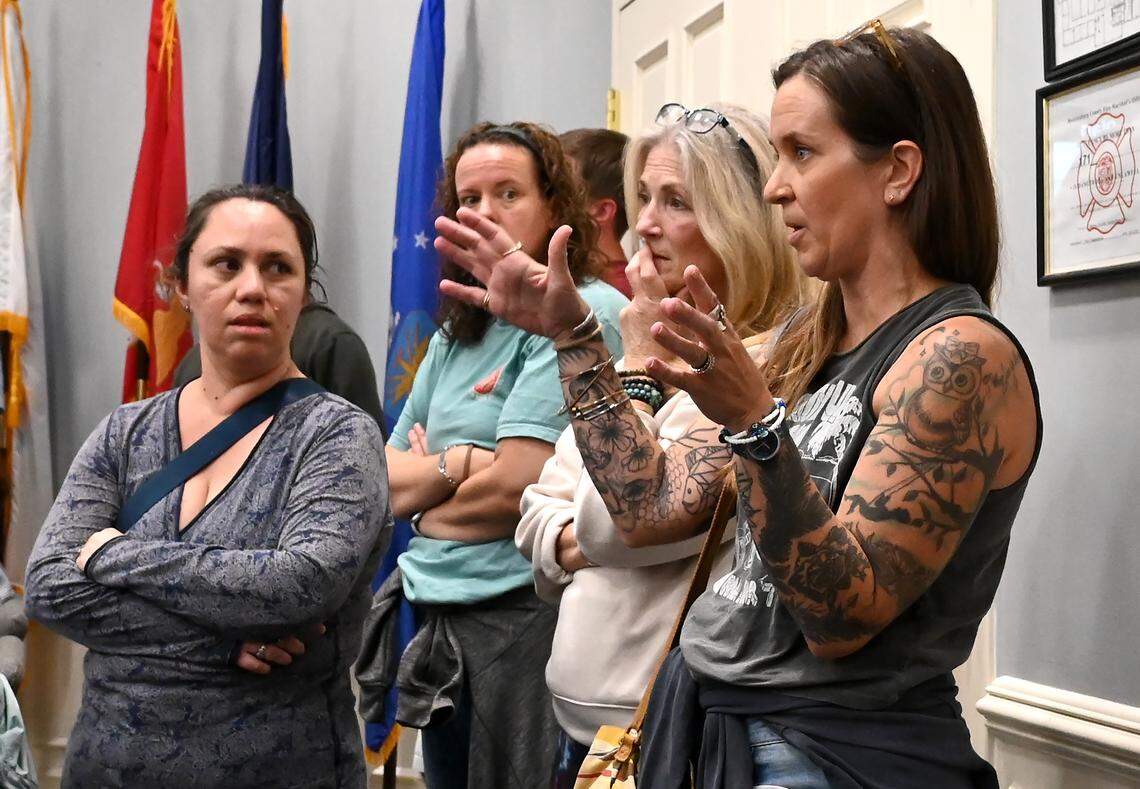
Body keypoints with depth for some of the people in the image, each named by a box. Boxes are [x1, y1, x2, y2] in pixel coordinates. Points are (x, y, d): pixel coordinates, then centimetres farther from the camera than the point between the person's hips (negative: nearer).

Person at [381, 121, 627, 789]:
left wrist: (429, 505, 0)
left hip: (525, 614, -7)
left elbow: (516, 486, -18)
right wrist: (459, 463, -9)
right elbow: (386, 486, 10)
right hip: (442, 616, 8)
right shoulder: (457, 332, 12)